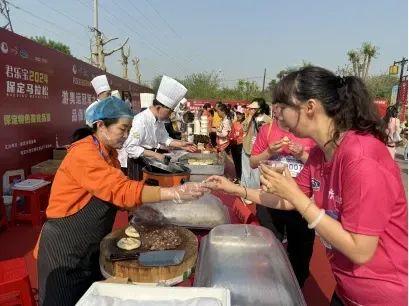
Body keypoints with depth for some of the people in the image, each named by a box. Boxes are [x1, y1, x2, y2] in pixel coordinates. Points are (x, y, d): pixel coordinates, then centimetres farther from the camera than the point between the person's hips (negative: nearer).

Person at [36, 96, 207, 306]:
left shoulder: (109, 152, 3)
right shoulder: (83, 153, -24)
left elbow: (115, 194, 5)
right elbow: (122, 190, -33)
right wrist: (174, 193, -36)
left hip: (92, 248, 8)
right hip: (64, 251, -8)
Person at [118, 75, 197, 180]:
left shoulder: (159, 120, 5)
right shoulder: (140, 121, -23)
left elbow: (164, 138, 18)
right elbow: (130, 148, -27)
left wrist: (181, 144, 5)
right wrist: (155, 154, -26)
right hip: (136, 163, -8)